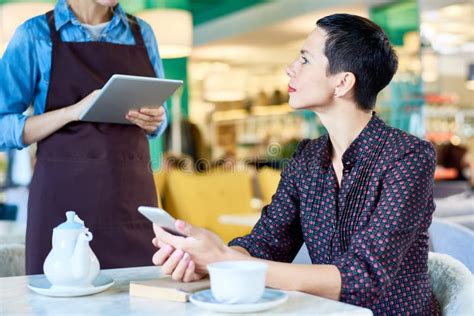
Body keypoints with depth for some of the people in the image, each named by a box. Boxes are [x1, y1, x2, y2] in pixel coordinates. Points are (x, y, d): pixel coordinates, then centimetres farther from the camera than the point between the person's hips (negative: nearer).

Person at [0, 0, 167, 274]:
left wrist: (153, 120, -5)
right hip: (64, 196, -3)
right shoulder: (36, 35, -1)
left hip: (132, 196, 3)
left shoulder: (141, 32, 10)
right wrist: (72, 112, -17)